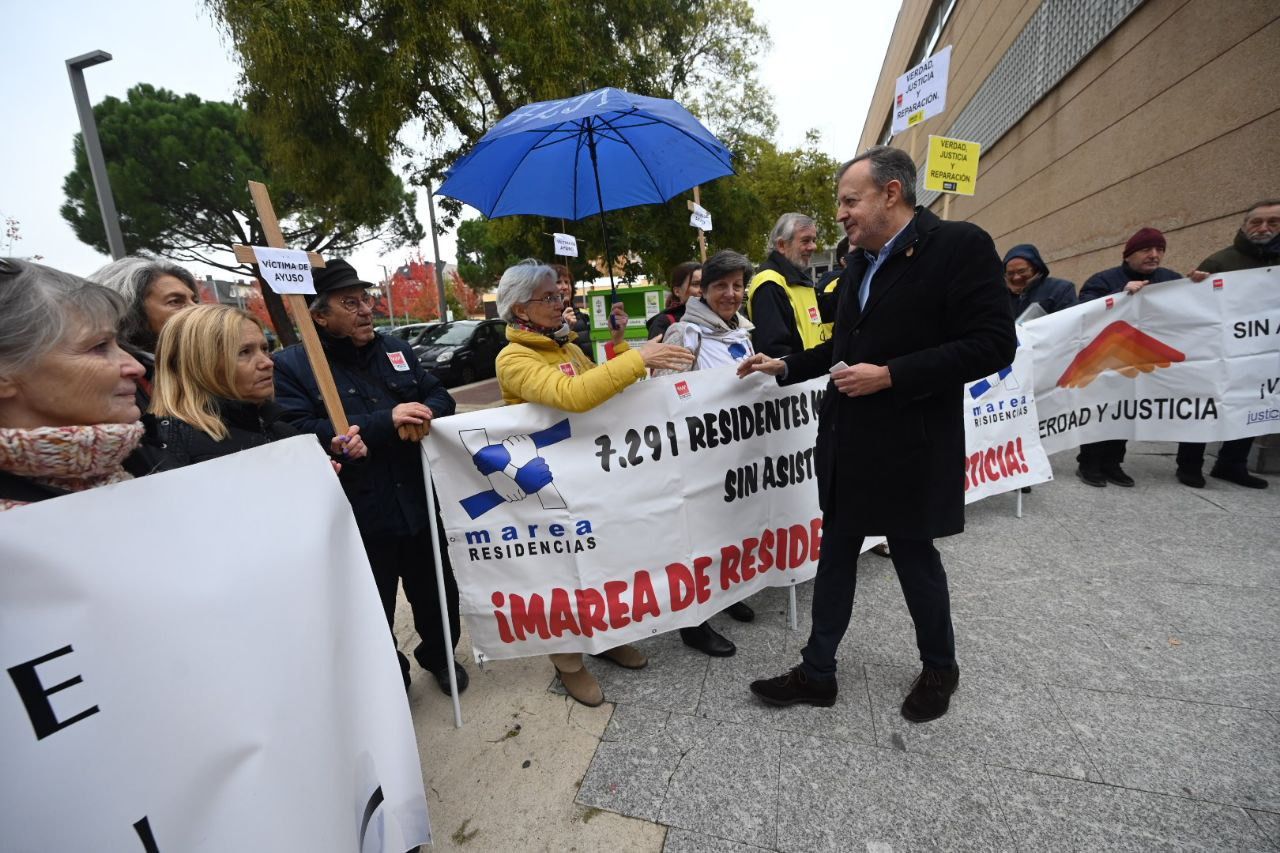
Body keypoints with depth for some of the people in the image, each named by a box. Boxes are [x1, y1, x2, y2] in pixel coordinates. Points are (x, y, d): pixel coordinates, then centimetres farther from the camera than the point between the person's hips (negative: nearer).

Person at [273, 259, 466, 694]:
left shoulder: (395, 348, 9)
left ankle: (440, 655, 48)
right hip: (358, 519, -4)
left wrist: (422, 416, -15)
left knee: (437, 593, 21)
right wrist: (385, 421, -27)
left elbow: (439, 396, 9)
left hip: (419, 505, 5)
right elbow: (300, 435, -21)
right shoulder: (290, 365, -8)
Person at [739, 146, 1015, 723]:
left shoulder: (958, 245, -11)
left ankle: (939, 669, 38)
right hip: (847, 443, 7)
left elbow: (993, 345, -18)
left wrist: (890, 376, -22)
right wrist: (784, 366, 13)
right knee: (835, 556, 13)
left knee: (914, 556, 11)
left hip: (909, 448, -7)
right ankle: (817, 672, 28)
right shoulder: (858, 264, 12)